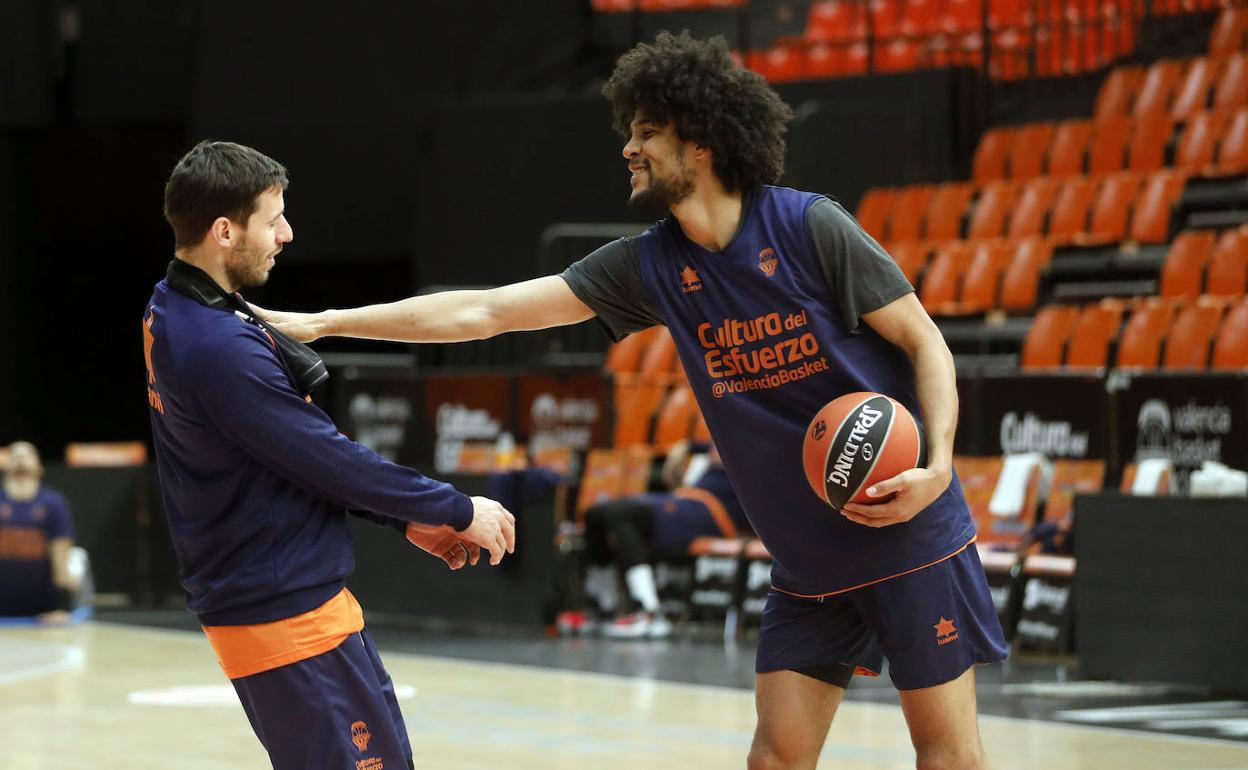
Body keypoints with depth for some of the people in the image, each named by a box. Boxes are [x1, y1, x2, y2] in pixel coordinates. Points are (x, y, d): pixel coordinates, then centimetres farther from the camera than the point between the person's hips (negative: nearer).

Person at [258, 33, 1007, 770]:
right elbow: (485, 310, 1)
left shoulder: (811, 228, -13)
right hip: (805, 561, 5)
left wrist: (937, 467, -23)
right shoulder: (650, 266, 1)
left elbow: (926, 344, -7)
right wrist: (326, 323, -1)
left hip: (909, 537, -5)